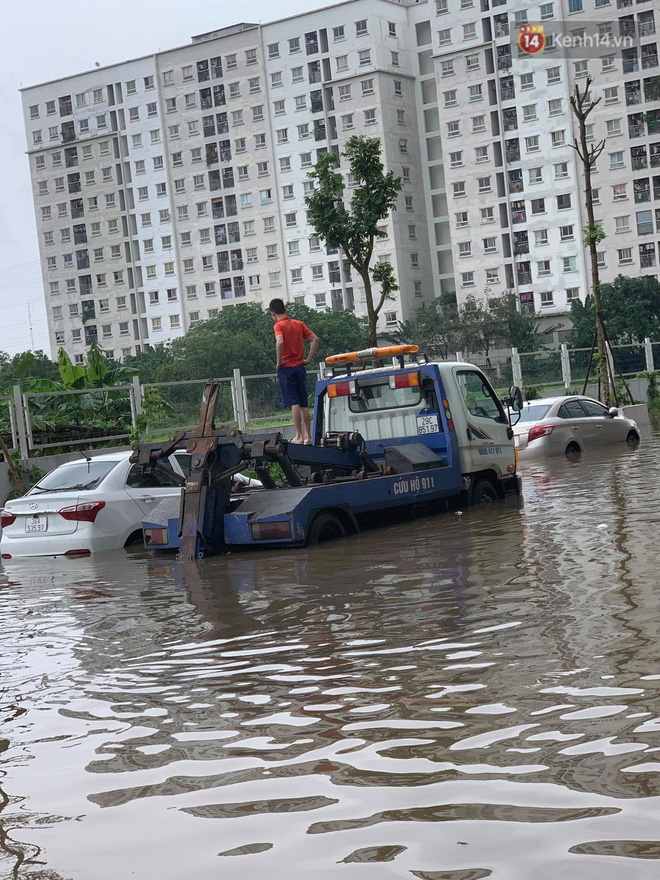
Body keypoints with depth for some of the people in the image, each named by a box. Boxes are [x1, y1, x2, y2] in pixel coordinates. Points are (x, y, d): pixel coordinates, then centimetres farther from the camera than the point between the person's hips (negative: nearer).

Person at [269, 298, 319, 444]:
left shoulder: (279, 325, -8)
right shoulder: (299, 324, 9)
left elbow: (280, 342, -26)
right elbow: (315, 339, 4)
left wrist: (279, 361, -15)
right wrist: (309, 359, 5)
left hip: (286, 368, -5)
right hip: (300, 367, 5)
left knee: (294, 403, -6)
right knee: (304, 404, 8)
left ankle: (299, 436, -7)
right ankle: (308, 436, 10)